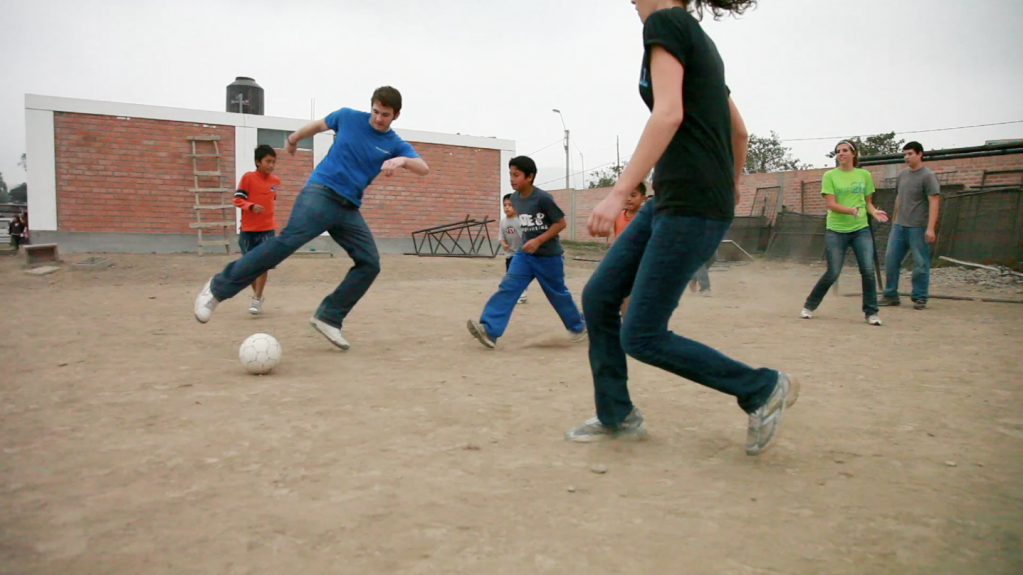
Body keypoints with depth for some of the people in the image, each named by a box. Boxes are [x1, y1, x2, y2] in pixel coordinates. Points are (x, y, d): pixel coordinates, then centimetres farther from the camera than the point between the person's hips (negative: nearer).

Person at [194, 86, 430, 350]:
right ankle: (218, 287, -19)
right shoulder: (348, 117, 4)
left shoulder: (396, 144, 6)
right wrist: (293, 139, 37)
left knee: (370, 263, -8)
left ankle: (329, 318, 2)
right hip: (320, 192, -4)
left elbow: (424, 168, -9)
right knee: (289, 239, -26)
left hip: (349, 208, 4)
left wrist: (402, 160, -29)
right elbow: (316, 125, 23)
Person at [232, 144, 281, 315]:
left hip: (267, 229, 2)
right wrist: (251, 206, -25)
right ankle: (257, 295, 28)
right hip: (248, 229, -2)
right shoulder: (248, 177, -7)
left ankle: (257, 299, 1)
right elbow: (237, 199, -10)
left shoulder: (275, 181, 5)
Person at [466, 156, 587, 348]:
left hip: (549, 256, -5)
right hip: (524, 254, 6)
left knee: (558, 294, 10)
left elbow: (561, 223, -16)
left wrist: (538, 241, -23)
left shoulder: (543, 198, -20)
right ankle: (489, 330, -20)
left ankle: (578, 326, 34)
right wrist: (528, 241, 14)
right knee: (507, 288, -11)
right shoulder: (514, 198, 1)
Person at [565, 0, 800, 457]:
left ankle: (764, 388, 8)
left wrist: (618, 193, -26)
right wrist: (731, 186, 40)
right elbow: (740, 131, 25)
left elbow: (669, 114, -21)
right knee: (598, 297, 9)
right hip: (671, 199, 10)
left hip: (692, 205, -10)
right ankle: (616, 417, 18)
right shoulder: (700, 42, 21)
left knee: (642, 337, -6)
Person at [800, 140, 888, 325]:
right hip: (836, 231, -2)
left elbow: (868, 202, 14)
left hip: (861, 229, 2)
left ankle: (871, 312, 4)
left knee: (868, 270, -9)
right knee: (832, 274, -2)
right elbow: (831, 204, -9)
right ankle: (809, 306, 17)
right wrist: (851, 210, -26)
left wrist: (874, 212, -8)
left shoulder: (864, 175, 8)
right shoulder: (830, 175, -1)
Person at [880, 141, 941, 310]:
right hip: (899, 226, 6)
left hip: (918, 227, -6)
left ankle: (919, 298, 9)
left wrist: (931, 228, -20)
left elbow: (934, 202, -13)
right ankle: (891, 295, 11)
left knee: (920, 263, 0)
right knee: (891, 259, 3)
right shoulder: (902, 174, 12)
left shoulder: (928, 176, -7)